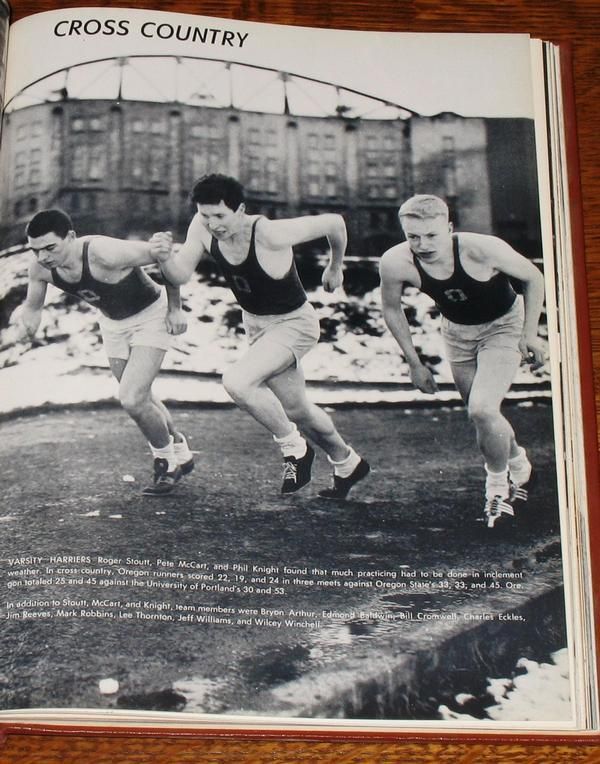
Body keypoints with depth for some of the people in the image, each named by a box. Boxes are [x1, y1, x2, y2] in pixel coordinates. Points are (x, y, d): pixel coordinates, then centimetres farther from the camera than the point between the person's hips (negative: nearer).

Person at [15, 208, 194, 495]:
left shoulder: (105, 254, -38)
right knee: (140, 399, 19)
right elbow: (32, 307, -1)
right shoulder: (41, 269, -20)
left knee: (132, 400, -18)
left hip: (150, 315, -7)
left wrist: (175, 308, -19)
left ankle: (167, 461, 9)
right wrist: (23, 315, -26)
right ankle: (180, 452, 43)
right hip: (112, 322, 7)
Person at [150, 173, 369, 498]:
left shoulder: (270, 234, -32)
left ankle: (294, 448, -5)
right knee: (295, 410, 18)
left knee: (237, 381, -28)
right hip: (255, 323, 7)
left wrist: (335, 269, -2)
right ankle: (348, 464, 43)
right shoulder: (203, 227, -15)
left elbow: (334, 223, -20)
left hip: (293, 324, -7)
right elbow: (181, 275, -15)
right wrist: (165, 258, -38)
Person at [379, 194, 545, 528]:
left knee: (482, 410, -22)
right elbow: (392, 308, -4)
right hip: (457, 332, 4)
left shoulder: (482, 249, -33)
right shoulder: (395, 263, -25)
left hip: (503, 326, -4)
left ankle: (499, 483, 6)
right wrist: (415, 363, -1)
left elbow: (534, 278, -15)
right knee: (483, 417, 13)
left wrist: (530, 334, -15)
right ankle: (518, 466, 44)